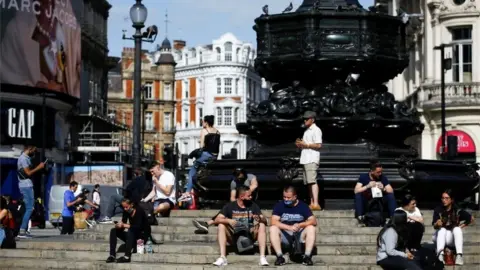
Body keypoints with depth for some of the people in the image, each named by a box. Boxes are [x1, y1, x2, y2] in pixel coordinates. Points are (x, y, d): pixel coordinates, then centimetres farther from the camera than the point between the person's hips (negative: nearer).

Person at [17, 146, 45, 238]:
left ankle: (24, 230, 13)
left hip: (27, 186, 10)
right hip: (26, 186, -10)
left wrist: (38, 167, 10)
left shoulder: (26, 158, 18)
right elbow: (28, 173, -17)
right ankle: (22, 231, -14)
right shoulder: (23, 158, -13)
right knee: (29, 208, -11)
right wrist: (39, 167, -8)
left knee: (29, 208, 12)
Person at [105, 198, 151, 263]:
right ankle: (112, 255, -20)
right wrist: (119, 225, -24)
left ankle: (127, 257, -43)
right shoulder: (126, 212, -1)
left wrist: (124, 225, -33)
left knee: (131, 230, -35)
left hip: (144, 235, -7)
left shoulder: (139, 212, -18)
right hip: (133, 236, 7)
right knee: (113, 231, -7)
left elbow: (138, 227, -31)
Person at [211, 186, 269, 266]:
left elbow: (265, 220, -3)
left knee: (262, 225, -23)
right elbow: (217, 220, -11)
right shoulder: (230, 206, -1)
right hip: (234, 236, -1)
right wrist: (229, 221, -31)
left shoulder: (253, 206, 4)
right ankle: (222, 257, -32)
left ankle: (262, 257, -30)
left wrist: (260, 218, -27)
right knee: (221, 225, -24)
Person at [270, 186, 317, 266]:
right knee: (273, 229, -27)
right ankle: (280, 256, -29)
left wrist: (300, 225, -27)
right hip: (285, 236, 0)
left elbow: (314, 221, -8)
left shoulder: (303, 206, 1)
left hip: (300, 235, 0)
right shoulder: (279, 205, -1)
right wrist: (290, 227, -26)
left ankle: (307, 256, -28)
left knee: (311, 228, -27)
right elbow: (273, 222, -14)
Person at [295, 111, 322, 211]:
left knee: (312, 181, -17)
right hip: (305, 159, 10)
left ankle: (316, 204, -23)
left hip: (312, 160, -10)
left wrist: (306, 144, -16)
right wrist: (300, 145, 9)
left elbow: (319, 145, -16)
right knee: (308, 182, 8)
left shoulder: (316, 130, -7)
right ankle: (311, 203, 11)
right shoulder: (307, 131, 23)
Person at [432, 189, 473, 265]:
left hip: (452, 239, 0)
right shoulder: (438, 210, -9)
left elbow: (471, 219, 2)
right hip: (440, 237, 0)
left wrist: (461, 226, -3)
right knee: (442, 229, -29)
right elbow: (434, 226, -14)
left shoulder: (457, 210, -9)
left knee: (457, 229, -27)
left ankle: (459, 255, -44)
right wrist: (437, 224, -36)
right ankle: (440, 254, -55)